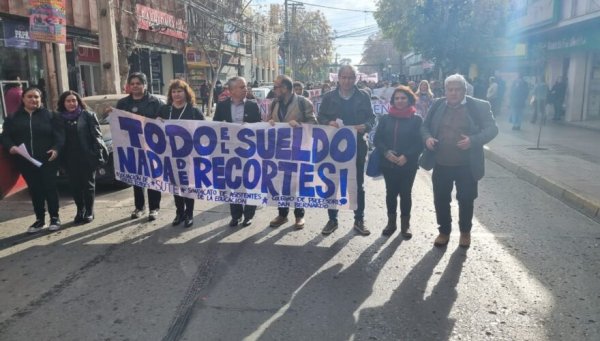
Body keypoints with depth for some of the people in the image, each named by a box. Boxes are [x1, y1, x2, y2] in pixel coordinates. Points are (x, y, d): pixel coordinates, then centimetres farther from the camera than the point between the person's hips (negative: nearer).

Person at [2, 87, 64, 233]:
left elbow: (59, 134, -1)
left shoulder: (49, 115, 4)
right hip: (26, 161, 3)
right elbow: (5, 136, 7)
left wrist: (56, 148, -18)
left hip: (47, 159, -2)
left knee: (50, 188, 0)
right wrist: (11, 146, -14)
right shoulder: (13, 118, 9)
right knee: (34, 190, 10)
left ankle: (54, 217, 14)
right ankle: (40, 219, 21)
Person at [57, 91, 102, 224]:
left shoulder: (88, 115, -1)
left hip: (86, 156, -3)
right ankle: (80, 210, 21)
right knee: (74, 185, 8)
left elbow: (96, 135, -4)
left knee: (88, 184, 5)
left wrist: (97, 153, -13)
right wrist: (60, 157, 4)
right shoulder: (59, 118, 9)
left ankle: (89, 212, 14)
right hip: (69, 158, 3)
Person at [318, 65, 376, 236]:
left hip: (357, 145, 0)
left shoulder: (364, 96, 2)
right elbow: (320, 117, 4)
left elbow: (372, 118, 2)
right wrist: (329, 123, -16)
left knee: (358, 184, 10)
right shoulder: (329, 97, 3)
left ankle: (359, 221, 22)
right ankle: (332, 220, 21)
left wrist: (365, 126, -19)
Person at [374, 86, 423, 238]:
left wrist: (406, 156, -17)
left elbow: (420, 142, -6)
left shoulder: (416, 119, -4)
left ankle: (405, 224, 21)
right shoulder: (385, 118, 4)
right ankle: (391, 222, 24)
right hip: (388, 163, 2)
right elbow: (378, 139, 3)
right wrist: (386, 152, -13)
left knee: (405, 193, 7)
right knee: (391, 192, 9)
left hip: (408, 164, -2)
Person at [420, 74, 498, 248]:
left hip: (466, 166, -2)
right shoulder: (437, 105, 4)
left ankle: (465, 232, 33)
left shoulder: (479, 106, -6)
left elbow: (492, 129, -8)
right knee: (441, 200, 11)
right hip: (441, 164, 3)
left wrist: (473, 140, -25)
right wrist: (427, 137, -11)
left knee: (466, 200, 11)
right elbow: (425, 126, 11)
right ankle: (444, 231, 30)